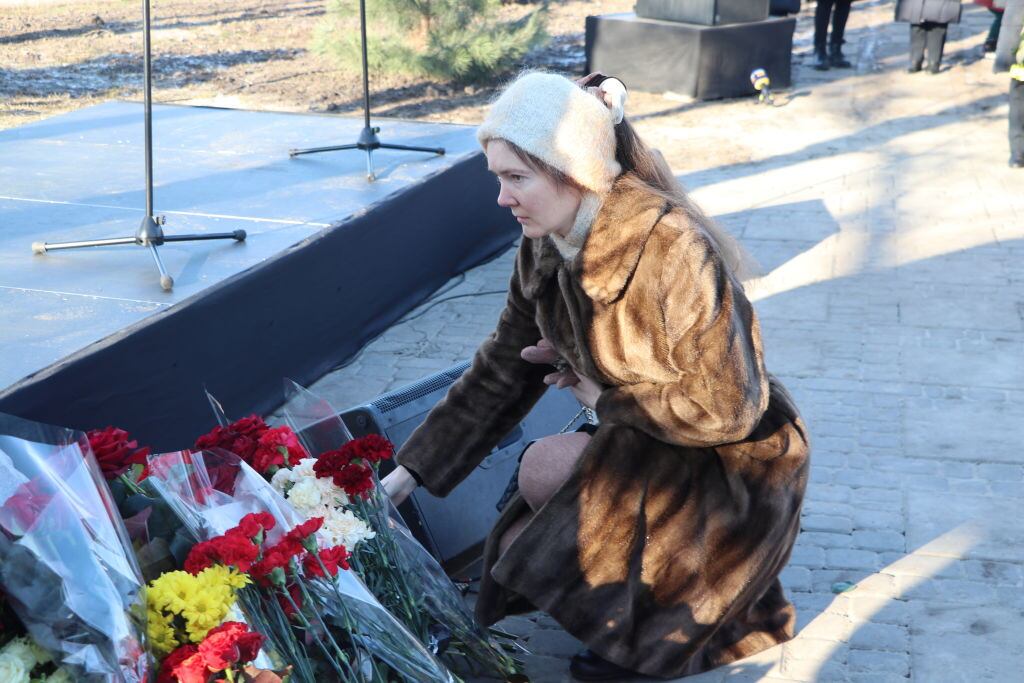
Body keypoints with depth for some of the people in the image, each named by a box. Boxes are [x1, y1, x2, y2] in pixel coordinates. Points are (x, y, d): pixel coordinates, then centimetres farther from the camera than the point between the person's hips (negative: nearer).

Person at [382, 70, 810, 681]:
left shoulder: (671, 252, -30)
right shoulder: (546, 251, -6)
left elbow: (726, 410, -27)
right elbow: (500, 376, 2)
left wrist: (608, 398, -15)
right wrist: (409, 473, 0)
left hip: (731, 467, -8)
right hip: (645, 446, 8)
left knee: (550, 468, -21)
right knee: (518, 561, 2)